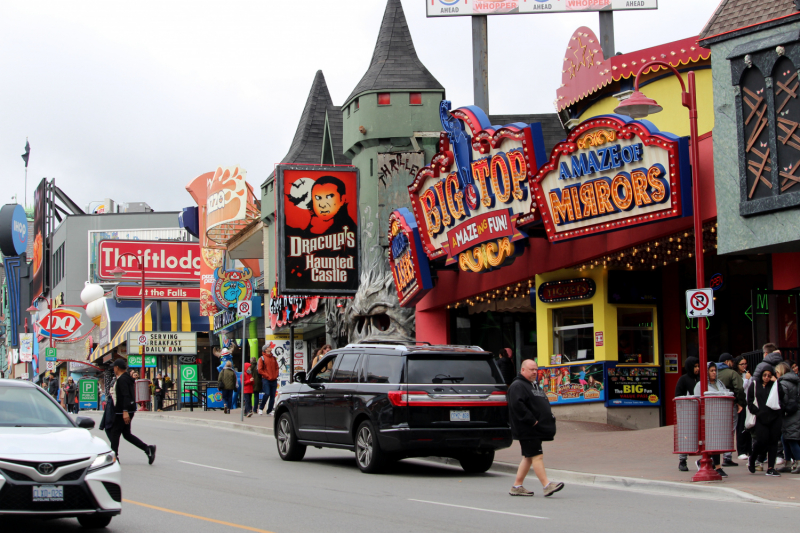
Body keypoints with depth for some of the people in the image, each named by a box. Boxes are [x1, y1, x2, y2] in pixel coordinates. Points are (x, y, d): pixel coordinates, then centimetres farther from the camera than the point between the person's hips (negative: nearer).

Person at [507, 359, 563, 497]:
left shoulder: (535, 385, 22)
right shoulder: (517, 386, -10)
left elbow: (544, 404, 28)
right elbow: (517, 405, -23)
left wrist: (549, 421, 13)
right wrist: (532, 421, -23)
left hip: (536, 430, 10)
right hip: (527, 431, -10)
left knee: (528, 457, 11)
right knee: (537, 456, -12)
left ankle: (517, 486, 15)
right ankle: (547, 486, -15)